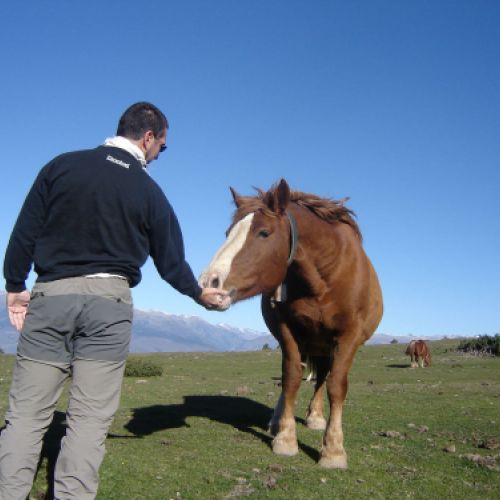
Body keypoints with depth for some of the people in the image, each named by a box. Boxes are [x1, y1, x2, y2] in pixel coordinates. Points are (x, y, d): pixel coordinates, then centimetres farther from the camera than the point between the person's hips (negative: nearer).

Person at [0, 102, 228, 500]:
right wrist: (201, 294, 25)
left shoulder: (63, 165, 5)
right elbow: (171, 262, 8)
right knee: (90, 418, 6)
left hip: (51, 295, 2)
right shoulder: (149, 191, 2)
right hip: (109, 301, -1)